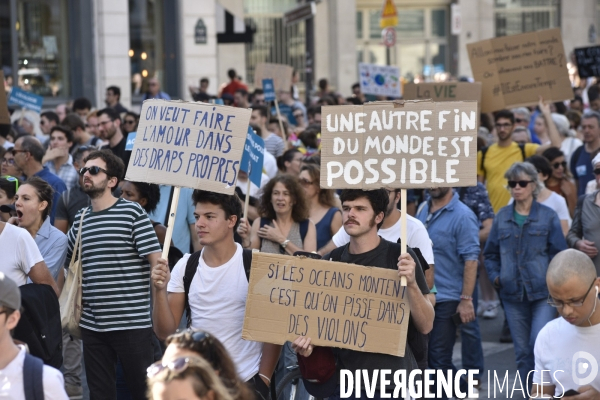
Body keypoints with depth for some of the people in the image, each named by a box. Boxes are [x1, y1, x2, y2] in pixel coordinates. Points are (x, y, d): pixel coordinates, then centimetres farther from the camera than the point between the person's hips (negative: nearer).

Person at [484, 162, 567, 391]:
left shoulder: (548, 216, 0)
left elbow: (559, 253, 1)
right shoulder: (502, 217, 8)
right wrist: (495, 276, 2)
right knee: (522, 352, 8)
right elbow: (490, 253, 15)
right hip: (512, 294, 3)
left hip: (543, 293, -3)